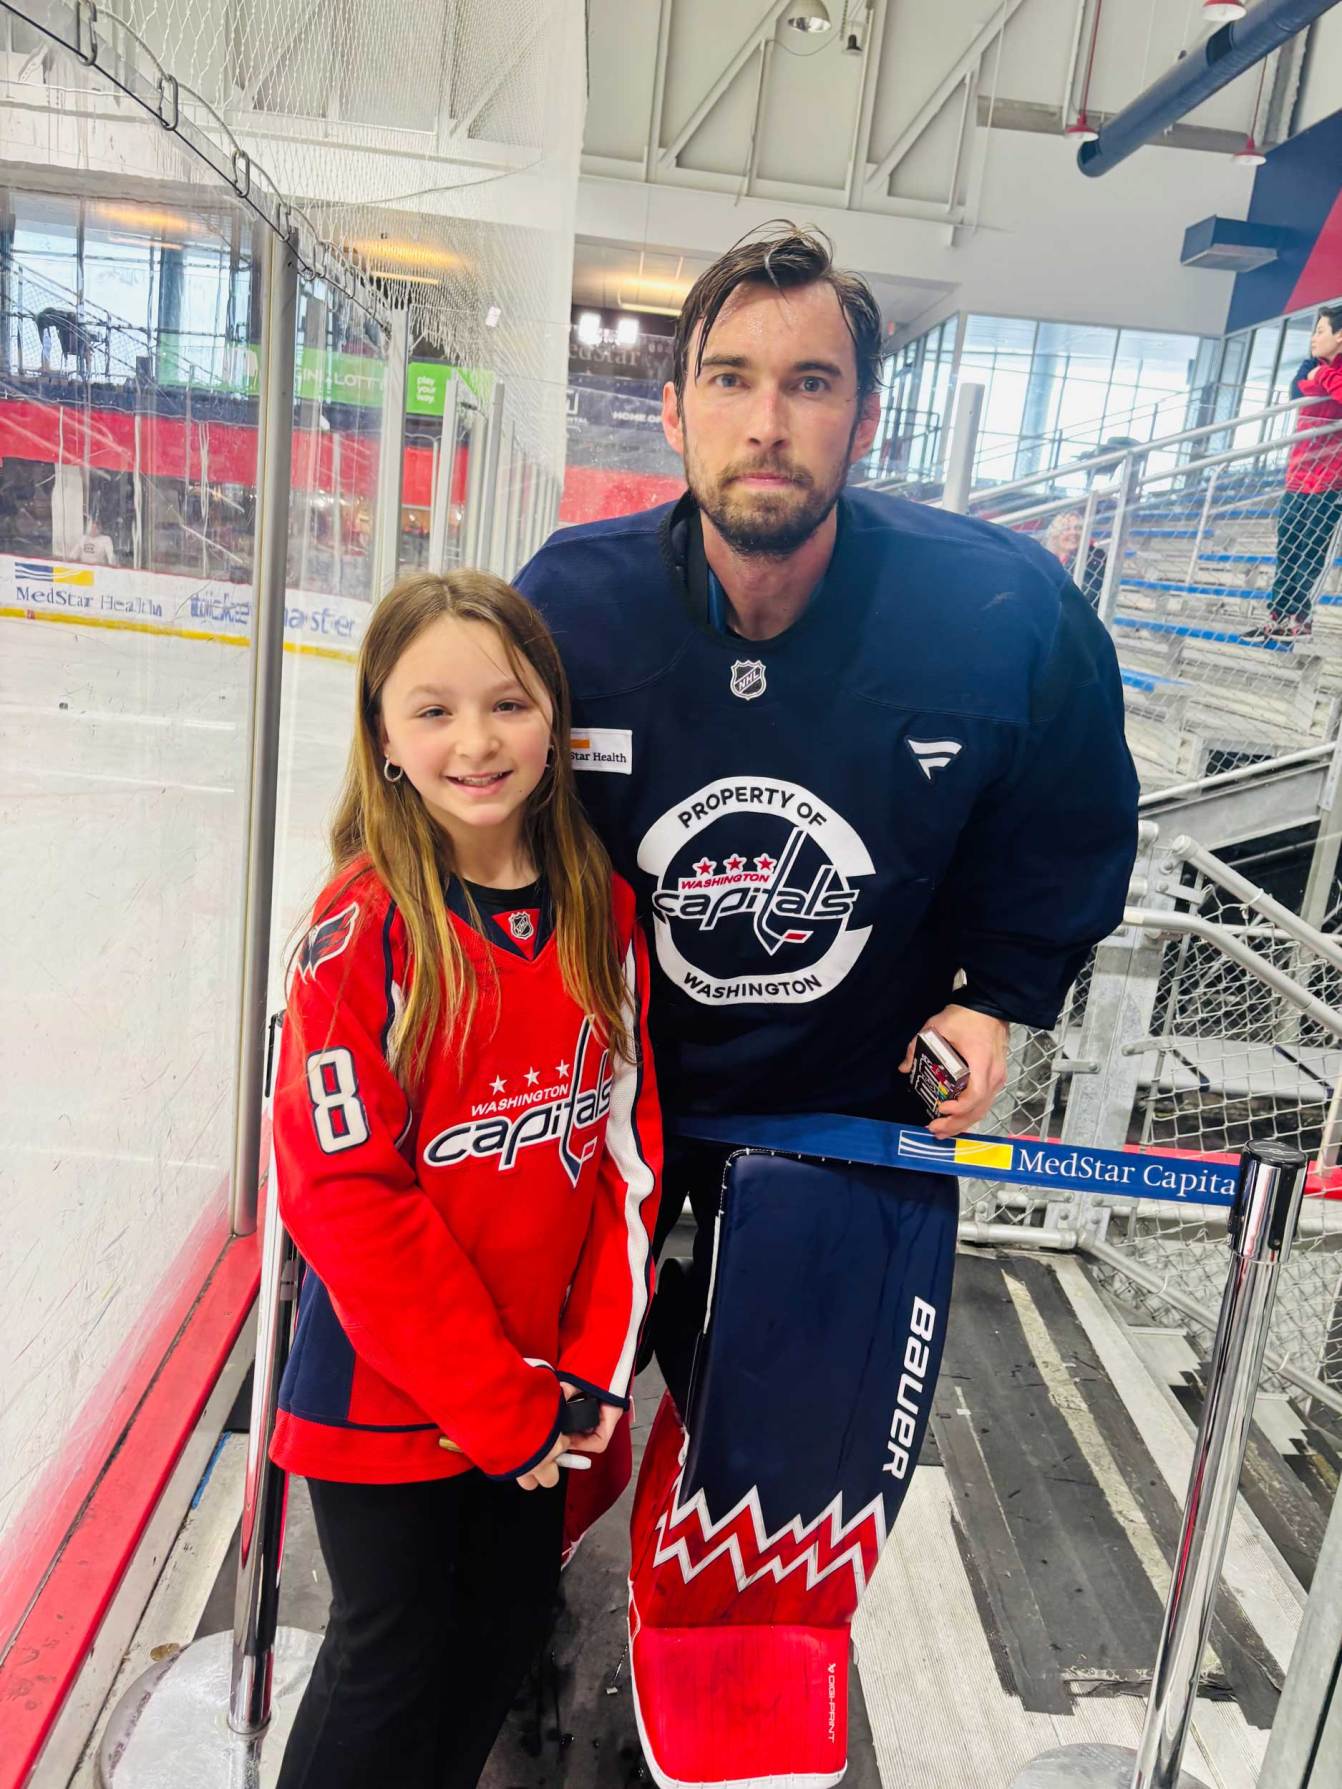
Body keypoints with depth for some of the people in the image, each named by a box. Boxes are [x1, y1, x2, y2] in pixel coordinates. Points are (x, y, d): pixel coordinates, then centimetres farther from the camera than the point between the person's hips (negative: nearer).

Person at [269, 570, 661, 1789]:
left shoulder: (603, 912, -4)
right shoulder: (363, 927, -19)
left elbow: (629, 1144, 0)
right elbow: (342, 1189, -19)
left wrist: (596, 1363, -3)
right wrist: (496, 1405, -15)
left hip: (539, 1382, 5)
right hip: (385, 1389, -4)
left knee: (513, 1621, 21)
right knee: (395, 1658, 13)